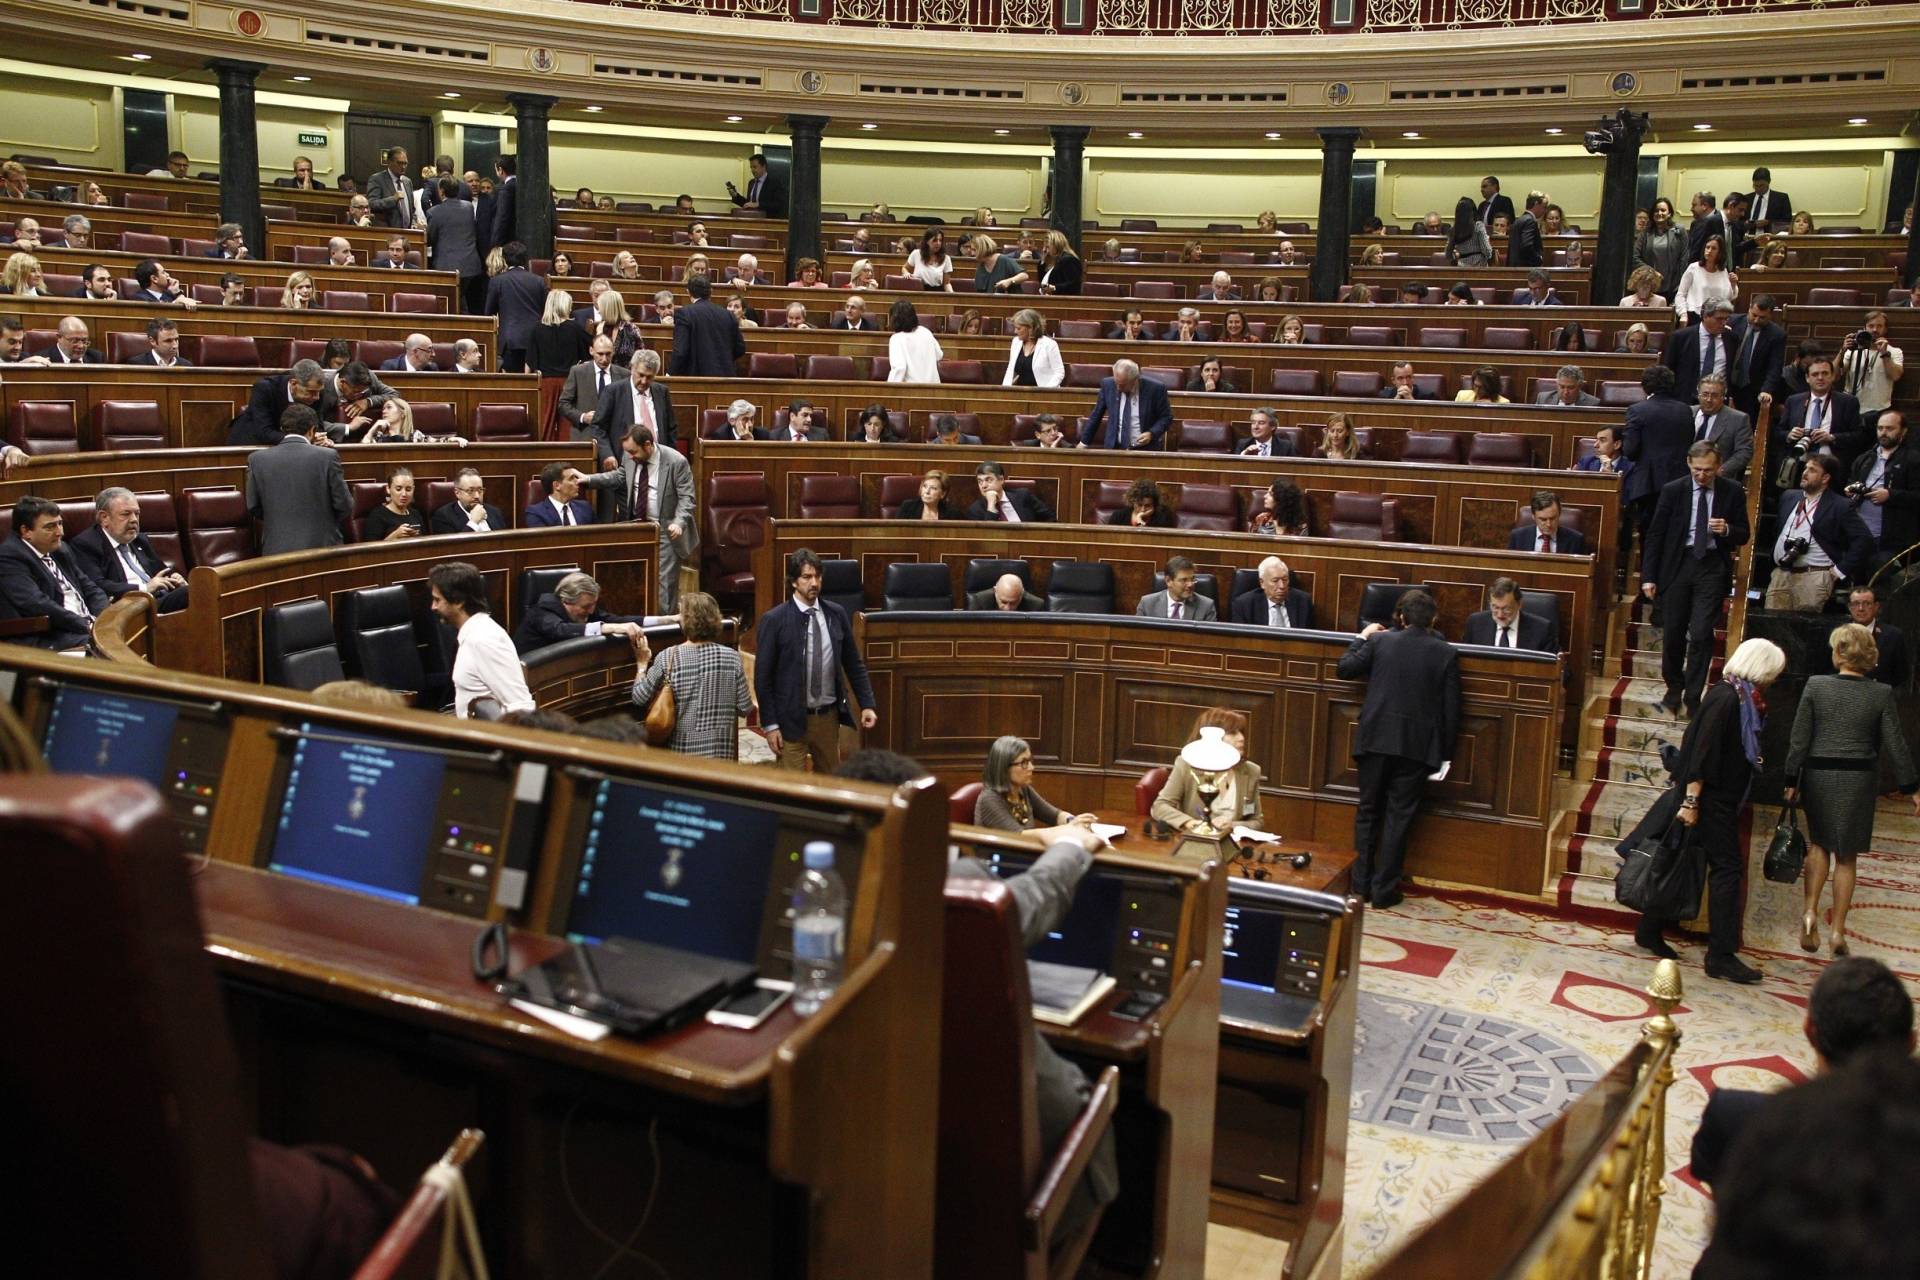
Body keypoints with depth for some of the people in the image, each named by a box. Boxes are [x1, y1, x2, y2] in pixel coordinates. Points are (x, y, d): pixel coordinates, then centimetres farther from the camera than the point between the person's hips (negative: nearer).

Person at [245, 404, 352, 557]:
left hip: (276, 550, 2)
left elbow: (254, 508, 5)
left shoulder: (257, 459, -1)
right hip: (322, 547, -2)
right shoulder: (327, 456, -7)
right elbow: (344, 506, -4)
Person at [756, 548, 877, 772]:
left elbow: (854, 664, 10)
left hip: (829, 716, 4)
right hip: (792, 720, -4)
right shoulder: (774, 620, -9)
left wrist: (867, 704, 2)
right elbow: (762, 676, -7)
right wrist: (770, 725, -10)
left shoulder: (836, 614, 2)